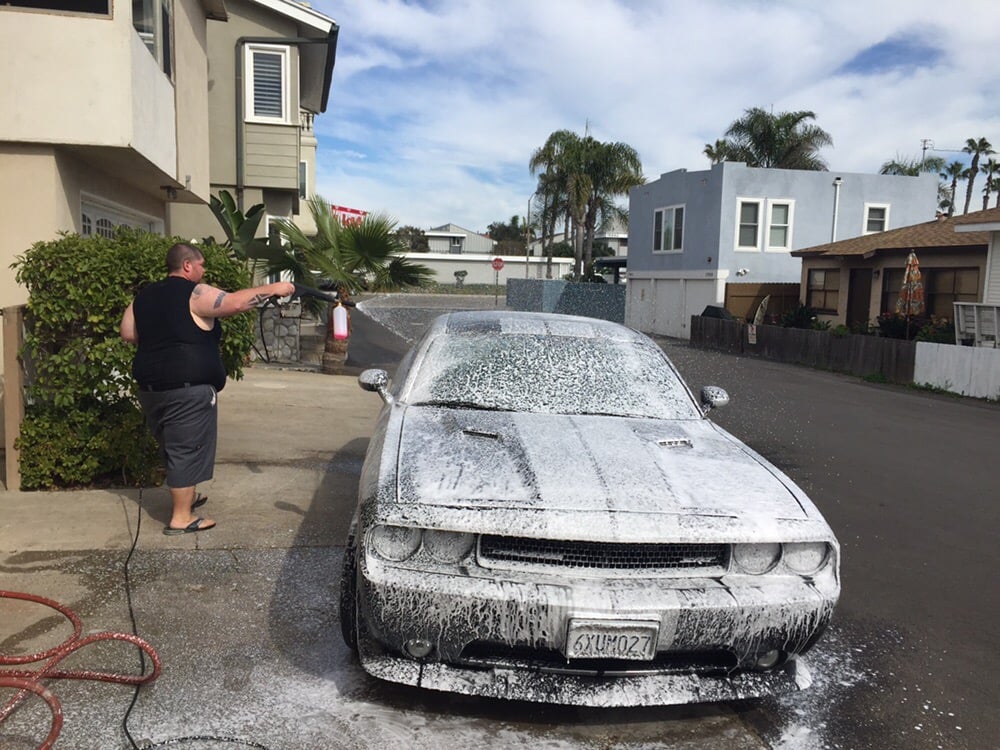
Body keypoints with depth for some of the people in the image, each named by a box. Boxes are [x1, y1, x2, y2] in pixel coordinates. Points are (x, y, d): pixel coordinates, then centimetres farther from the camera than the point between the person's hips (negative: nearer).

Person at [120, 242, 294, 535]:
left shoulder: (144, 296, 13)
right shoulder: (194, 294, -11)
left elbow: (128, 333, 15)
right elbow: (235, 302, -20)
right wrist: (273, 289, -13)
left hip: (151, 385, 8)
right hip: (187, 387, -8)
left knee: (172, 447, 20)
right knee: (187, 449, -2)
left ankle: (185, 497, 35)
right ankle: (181, 518, 2)